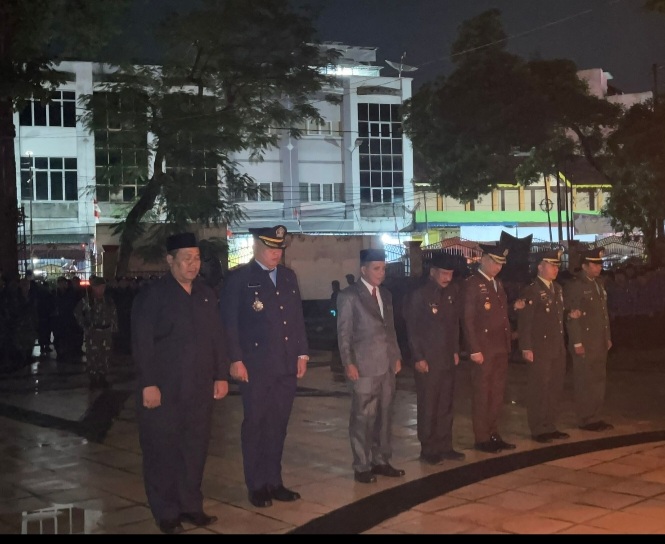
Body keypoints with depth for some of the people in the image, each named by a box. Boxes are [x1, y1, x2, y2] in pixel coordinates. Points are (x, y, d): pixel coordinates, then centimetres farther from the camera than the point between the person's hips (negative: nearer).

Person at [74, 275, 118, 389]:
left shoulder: (108, 299, 4)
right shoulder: (87, 299, -6)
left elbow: (114, 314, 12)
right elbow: (77, 312, 4)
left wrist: (114, 328, 7)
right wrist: (84, 325, 0)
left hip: (106, 331, 3)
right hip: (92, 332, -3)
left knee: (105, 356, 5)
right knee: (92, 356, -5)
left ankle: (102, 378, 16)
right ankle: (93, 379, 3)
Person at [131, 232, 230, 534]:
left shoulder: (206, 294, 11)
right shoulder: (152, 295, -5)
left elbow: (217, 337, 12)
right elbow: (142, 343, -10)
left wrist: (221, 375, 7)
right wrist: (148, 384, -15)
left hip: (199, 387, 5)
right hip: (164, 388, -5)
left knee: (196, 448, 9)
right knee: (163, 450, 3)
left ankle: (191, 506, 22)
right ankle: (166, 513, 15)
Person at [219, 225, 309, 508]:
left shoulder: (289, 276, 13)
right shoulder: (239, 277, -5)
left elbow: (298, 318, 15)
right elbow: (229, 322, -8)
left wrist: (302, 353, 9)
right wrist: (236, 360, -13)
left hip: (287, 366, 5)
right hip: (256, 366, -5)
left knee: (278, 425, 11)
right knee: (255, 425, 4)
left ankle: (274, 482, 21)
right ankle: (256, 486, 13)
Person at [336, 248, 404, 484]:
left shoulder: (386, 294, 15)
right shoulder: (349, 296, -5)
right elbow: (343, 333, -7)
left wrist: (397, 355, 12)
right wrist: (348, 363, -13)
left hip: (386, 365, 6)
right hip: (364, 366, -6)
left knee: (384, 416, 10)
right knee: (364, 417, -2)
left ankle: (381, 461, 21)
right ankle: (362, 467, 7)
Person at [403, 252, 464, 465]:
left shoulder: (453, 291, 5)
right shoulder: (419, 294, -9)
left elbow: (455, 322, 12)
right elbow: (412, 328, -8)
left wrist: (455, 350, 9)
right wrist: (418, 358, -10)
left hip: (448, 358, 5)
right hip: (427, 359, -5)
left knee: (446, 405, 9)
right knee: (428, 406, 3)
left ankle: (444, 446, 18)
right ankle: (428, 449, 12)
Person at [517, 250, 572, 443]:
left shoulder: (558, 289, 14)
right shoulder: (530, 291, -11)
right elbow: (524, 322, -15)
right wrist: (526, 348, -19)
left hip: (558, 349, 8)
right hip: (539, 350, -8)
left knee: (555, 389, 12)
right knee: (539, 390, 0)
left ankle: (550, 427, 23)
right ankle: (538, 430, 8)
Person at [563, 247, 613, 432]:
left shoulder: (598, 284, 15)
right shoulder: (574, 286, -10)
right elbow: (572, 317, -15)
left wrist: (607, 337, 15)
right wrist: (577, 342, -18)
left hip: (599, 342, 8)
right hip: (584, 343, -8)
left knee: (599, 381, 10)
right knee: (585, 382, -2)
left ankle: (595, 417, 18)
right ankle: (586, 420, 6)